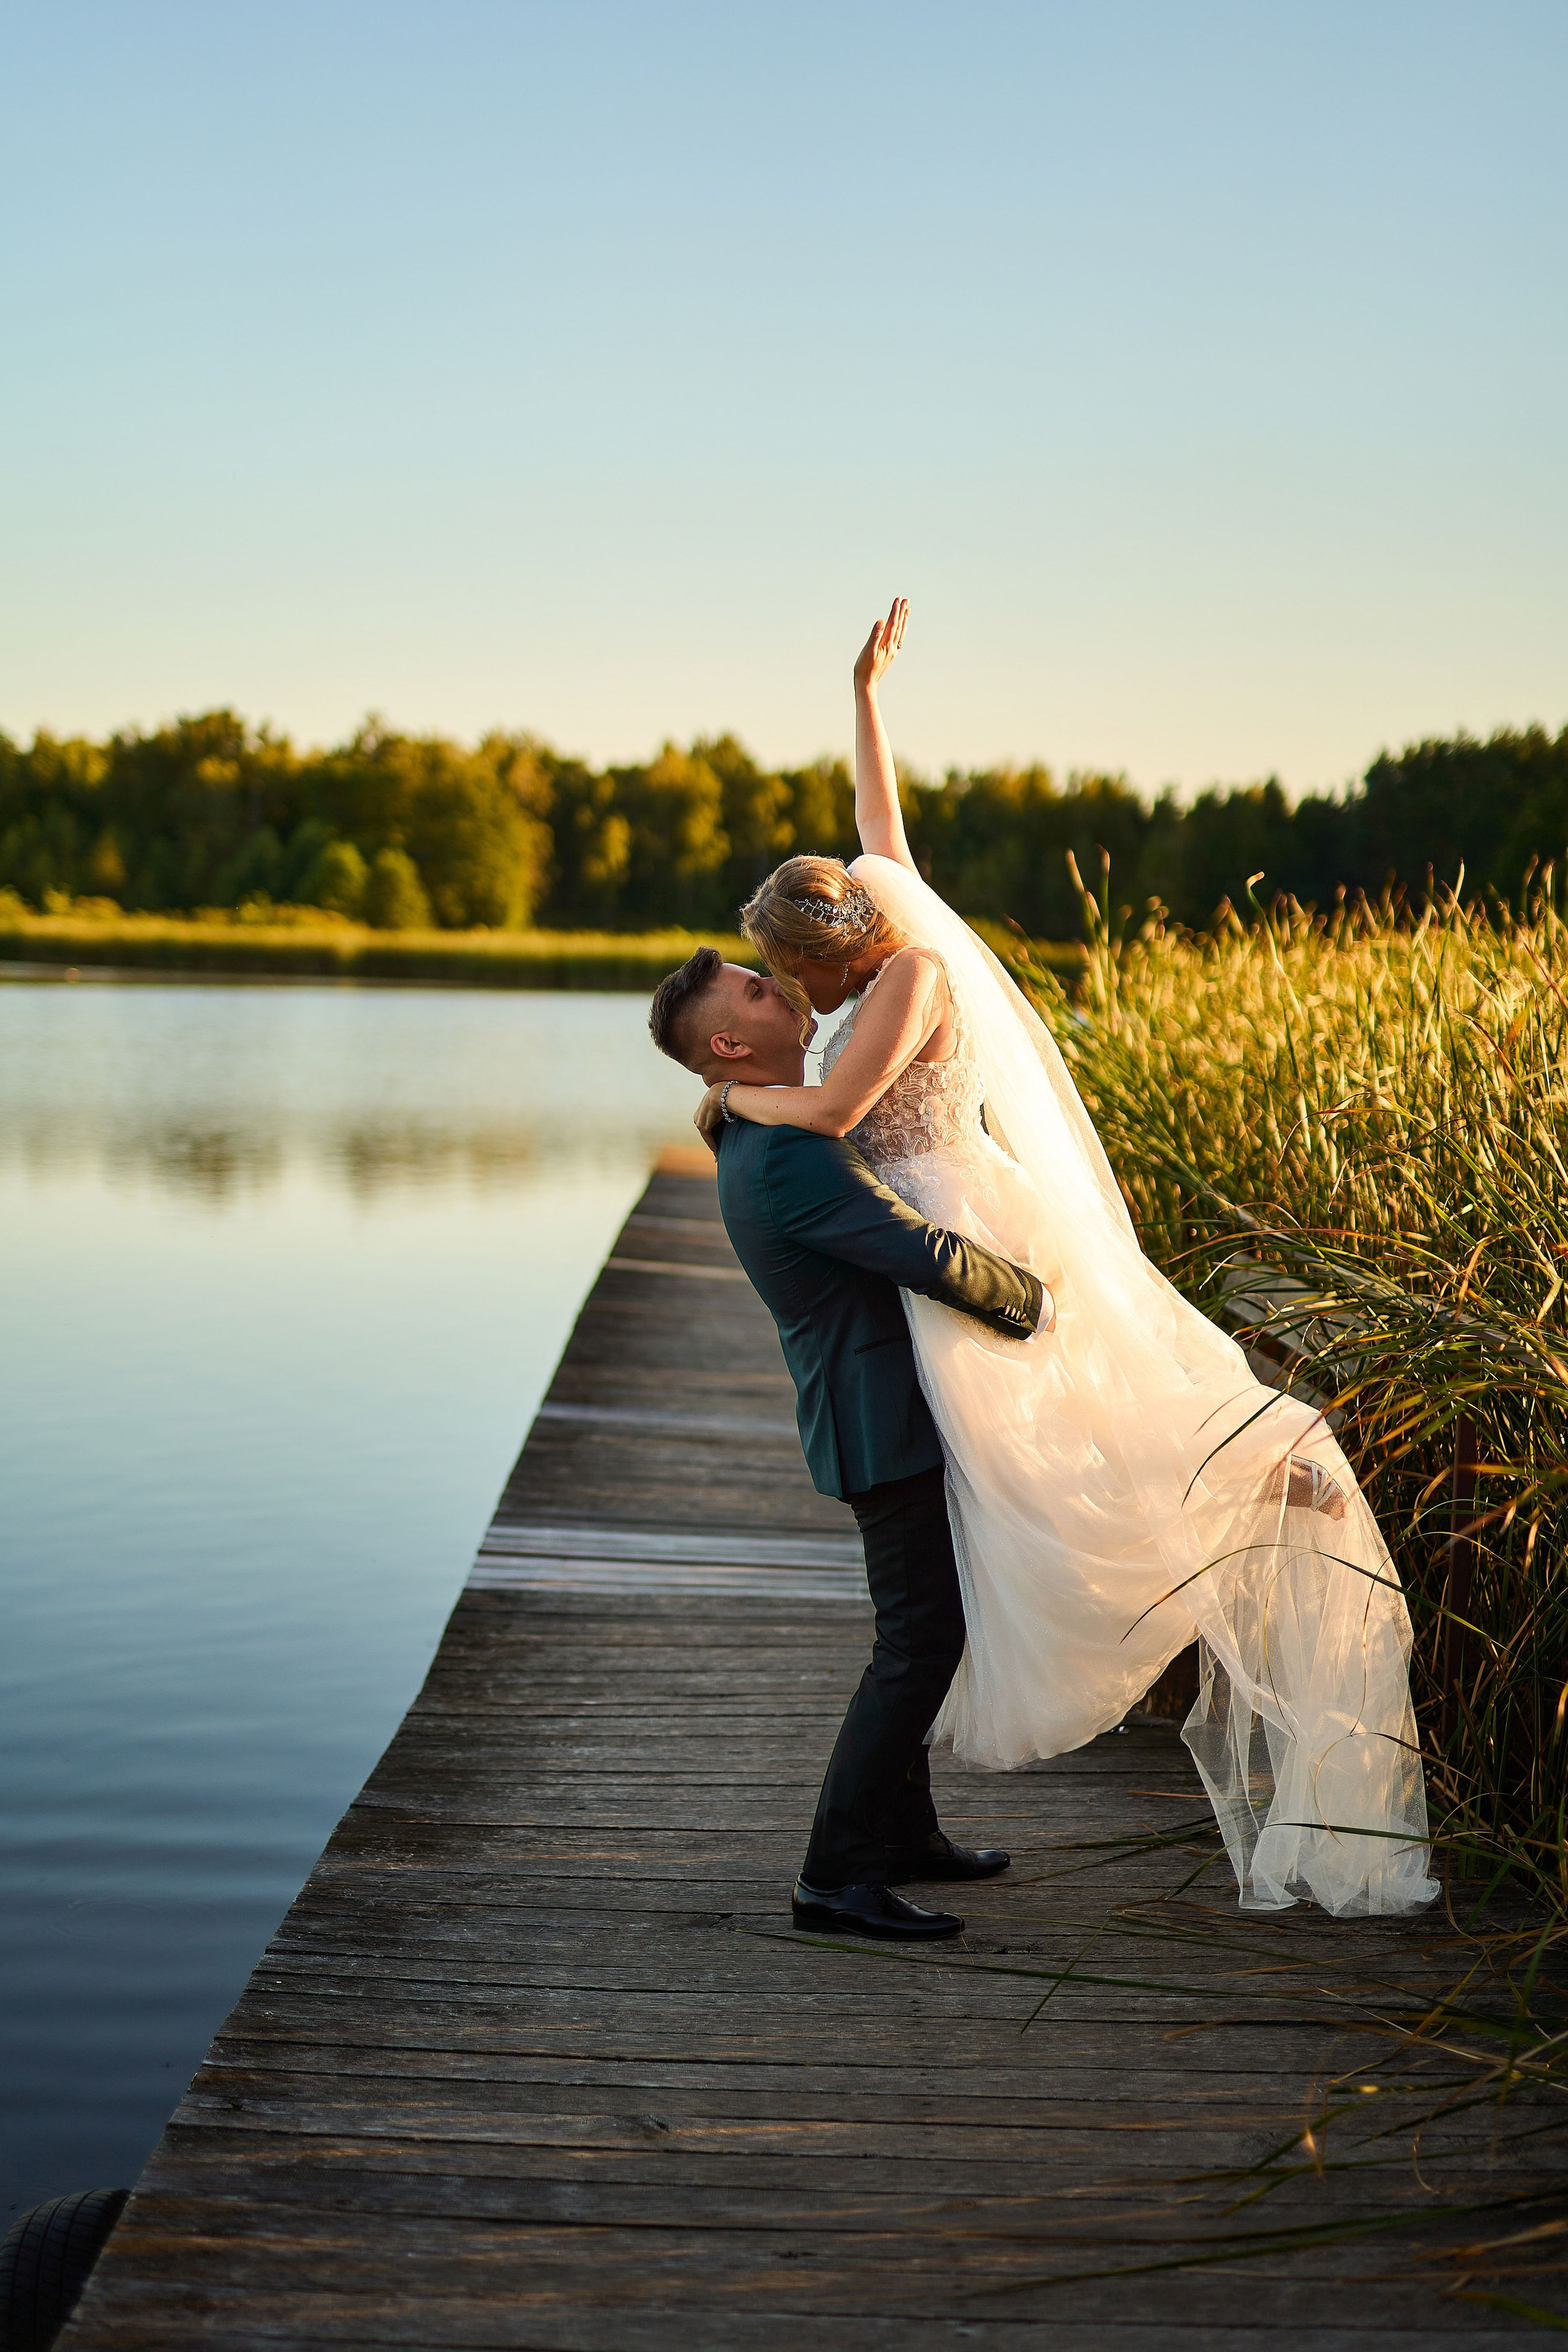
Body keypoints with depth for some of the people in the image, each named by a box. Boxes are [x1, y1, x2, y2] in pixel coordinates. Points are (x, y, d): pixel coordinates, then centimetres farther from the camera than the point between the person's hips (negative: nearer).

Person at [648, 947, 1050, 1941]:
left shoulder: (756, 1139, 10)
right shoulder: (789, 1156, -24)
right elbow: (931, 1256, -27)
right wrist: (1034, 1308, -12)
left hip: (881, 1417, 11)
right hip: (885, 1423, -11)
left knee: (922, 1629, 20)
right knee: (921, 1643, -8)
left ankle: (905, 1833, 31)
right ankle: (836, 1876, -5)